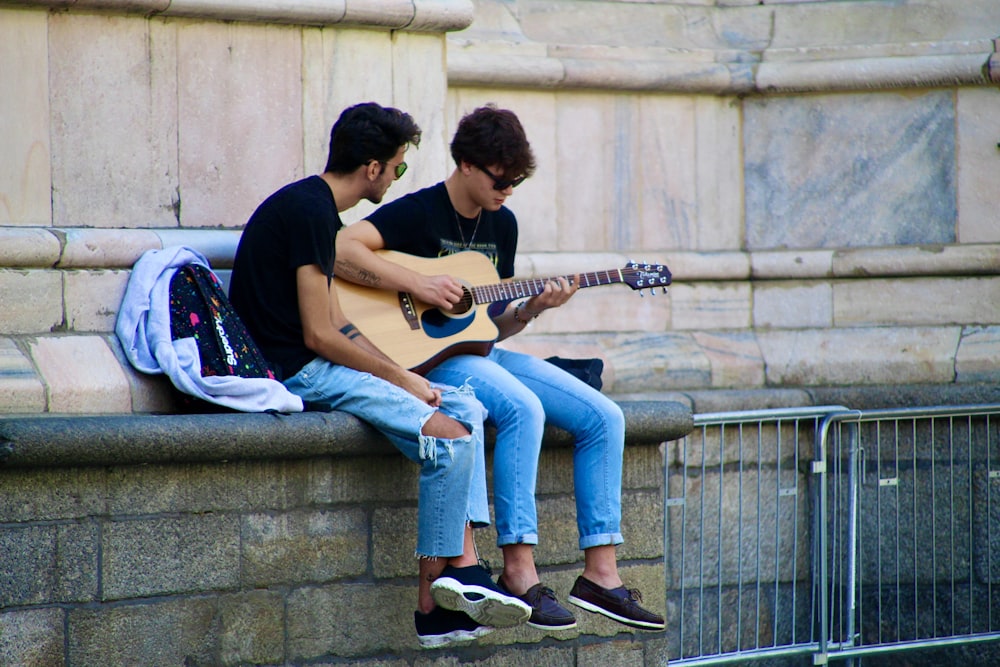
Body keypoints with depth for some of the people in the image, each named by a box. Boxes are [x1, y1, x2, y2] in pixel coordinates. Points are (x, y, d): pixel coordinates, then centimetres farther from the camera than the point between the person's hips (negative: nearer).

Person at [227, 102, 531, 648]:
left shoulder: (316, 209, 18)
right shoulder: (309, 210, -15)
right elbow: (320, 335, -18)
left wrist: (404, 375, 6)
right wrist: (401, 378, -8)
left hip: (318, 364, 11)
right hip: (294, 373, -11)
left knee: (466, 408, 6)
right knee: (450, 438, -20)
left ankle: (462, 568, -4)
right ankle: (433, 602, -12)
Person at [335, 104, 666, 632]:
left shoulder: (502, 224, 14)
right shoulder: (418, 212, -8)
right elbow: (340, 251, -23)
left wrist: (532, 308, -4)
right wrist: (419, 285, -25)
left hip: (483, 354, 8)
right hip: (428, 357, -8)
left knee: (603, 417, -5)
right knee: (524, 408, -35)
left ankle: (599, 575, -5)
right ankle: (518, 570, -32)